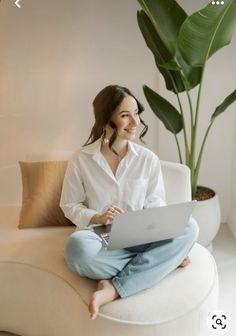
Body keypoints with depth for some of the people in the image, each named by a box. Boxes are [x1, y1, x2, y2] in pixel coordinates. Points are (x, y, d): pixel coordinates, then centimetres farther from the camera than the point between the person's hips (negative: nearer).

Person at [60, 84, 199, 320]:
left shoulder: (148, 159, 0)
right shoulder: (81, 159, -4)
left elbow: (156, 203, 5)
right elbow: (70, 206, 3)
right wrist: (97, 217, -17)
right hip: (99, 237, -2)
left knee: (189, 227, -24)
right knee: (77, 247, -38)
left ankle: (114, 288, -25)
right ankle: (163, 261, -16)